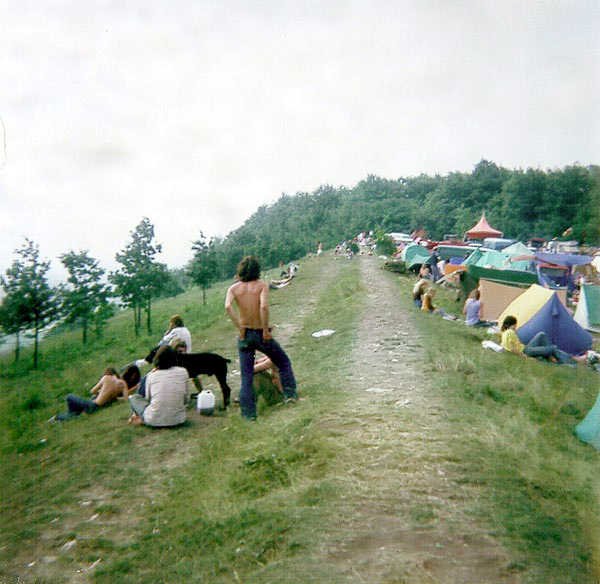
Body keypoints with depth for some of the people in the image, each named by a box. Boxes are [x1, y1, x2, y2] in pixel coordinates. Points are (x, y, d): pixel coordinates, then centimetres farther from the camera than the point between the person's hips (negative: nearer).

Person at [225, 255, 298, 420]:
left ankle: (249, 412, 10)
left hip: (245, 335, 2)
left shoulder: (234, 288, 1)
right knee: (284, 362, 20)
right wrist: (266, 329, -16)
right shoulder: (262, 285, -6)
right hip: (261, 334, -2)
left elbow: (228, 306, -18)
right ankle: (290, 394, 15)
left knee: (246, 375, 9)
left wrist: (240, 328, -14)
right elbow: (264, 306, -23)